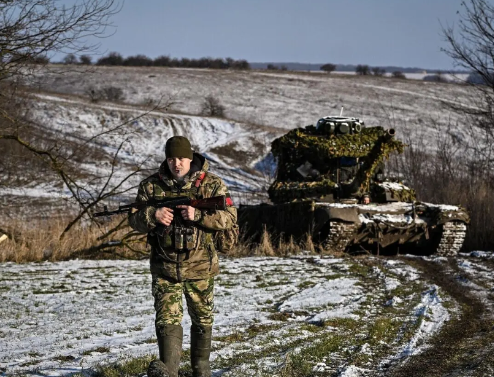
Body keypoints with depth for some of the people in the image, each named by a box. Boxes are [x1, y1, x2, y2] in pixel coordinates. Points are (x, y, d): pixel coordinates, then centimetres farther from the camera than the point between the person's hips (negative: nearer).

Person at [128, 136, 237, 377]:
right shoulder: (151, 186, 1)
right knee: (167, 318, -15)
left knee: (202, 320, 13)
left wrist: (198, 215, -25)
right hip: (165, 268, 0)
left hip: (200, 267, 0)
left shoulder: (211, 184, -4)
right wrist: (153, 215, -19)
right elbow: (134, 221, 3)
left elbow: (229, 217, -11)